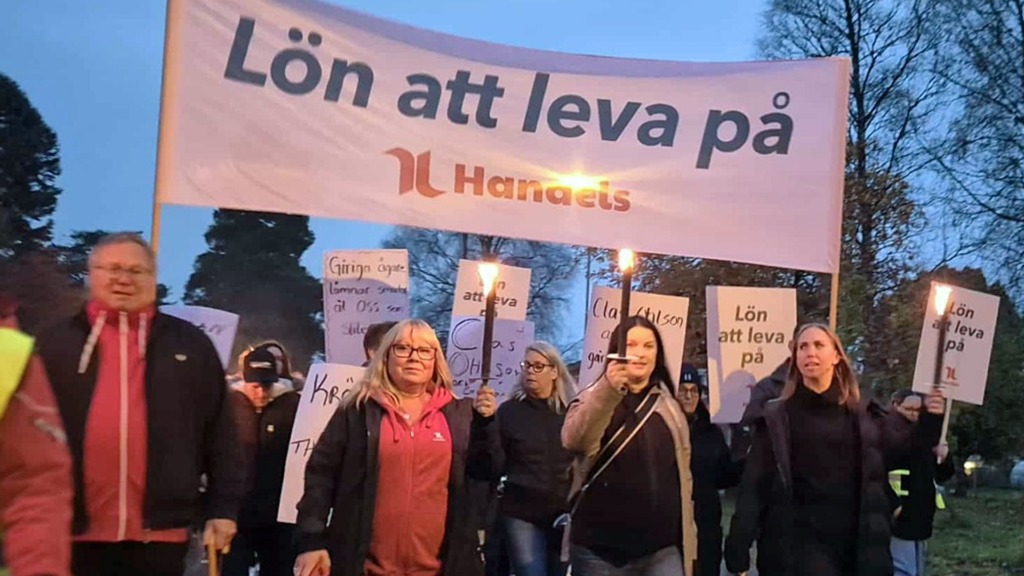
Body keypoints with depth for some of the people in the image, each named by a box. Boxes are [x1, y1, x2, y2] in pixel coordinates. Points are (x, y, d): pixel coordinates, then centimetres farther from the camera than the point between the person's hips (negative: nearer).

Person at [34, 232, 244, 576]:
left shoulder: (190, 344, 7)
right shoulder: (58, 343, 7)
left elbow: (219, 433, 7)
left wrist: (223, 507, 4)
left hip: (160, 531, 0)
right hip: (75, 530, 0)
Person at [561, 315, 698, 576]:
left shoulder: (670, 407, 11)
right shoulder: (594, 400, -2)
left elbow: (683, 476, 15)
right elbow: (573, 440, -24)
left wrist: (688, 546, 12)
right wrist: (608, 389, -38)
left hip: (662, 551, 3)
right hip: (600, 550, -3)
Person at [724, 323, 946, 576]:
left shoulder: (862, 413, 7)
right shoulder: (777, 418, -1)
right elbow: (754, 486, -4)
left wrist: (930, 420, -8)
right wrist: (737, 550, -10)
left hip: (855, 545, 3)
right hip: (799, 546, -3)